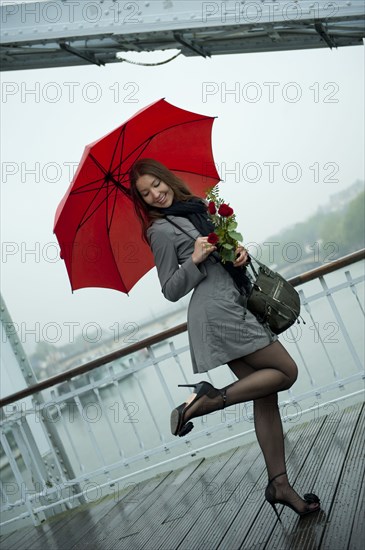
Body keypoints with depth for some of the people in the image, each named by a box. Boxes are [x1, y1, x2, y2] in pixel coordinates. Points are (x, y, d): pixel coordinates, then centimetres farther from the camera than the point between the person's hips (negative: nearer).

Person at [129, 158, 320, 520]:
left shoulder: (197, 206, 17)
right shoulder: (161, 231, -4)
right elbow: (171, 291, -4)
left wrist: (241, 252, 3)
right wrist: (195, 261, -19)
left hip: (234, 307, 8)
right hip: (216, 311, -8)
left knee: (266, 394, 5)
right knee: (286, 372, -9)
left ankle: (278, 484, 8)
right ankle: (208, 400, -9)